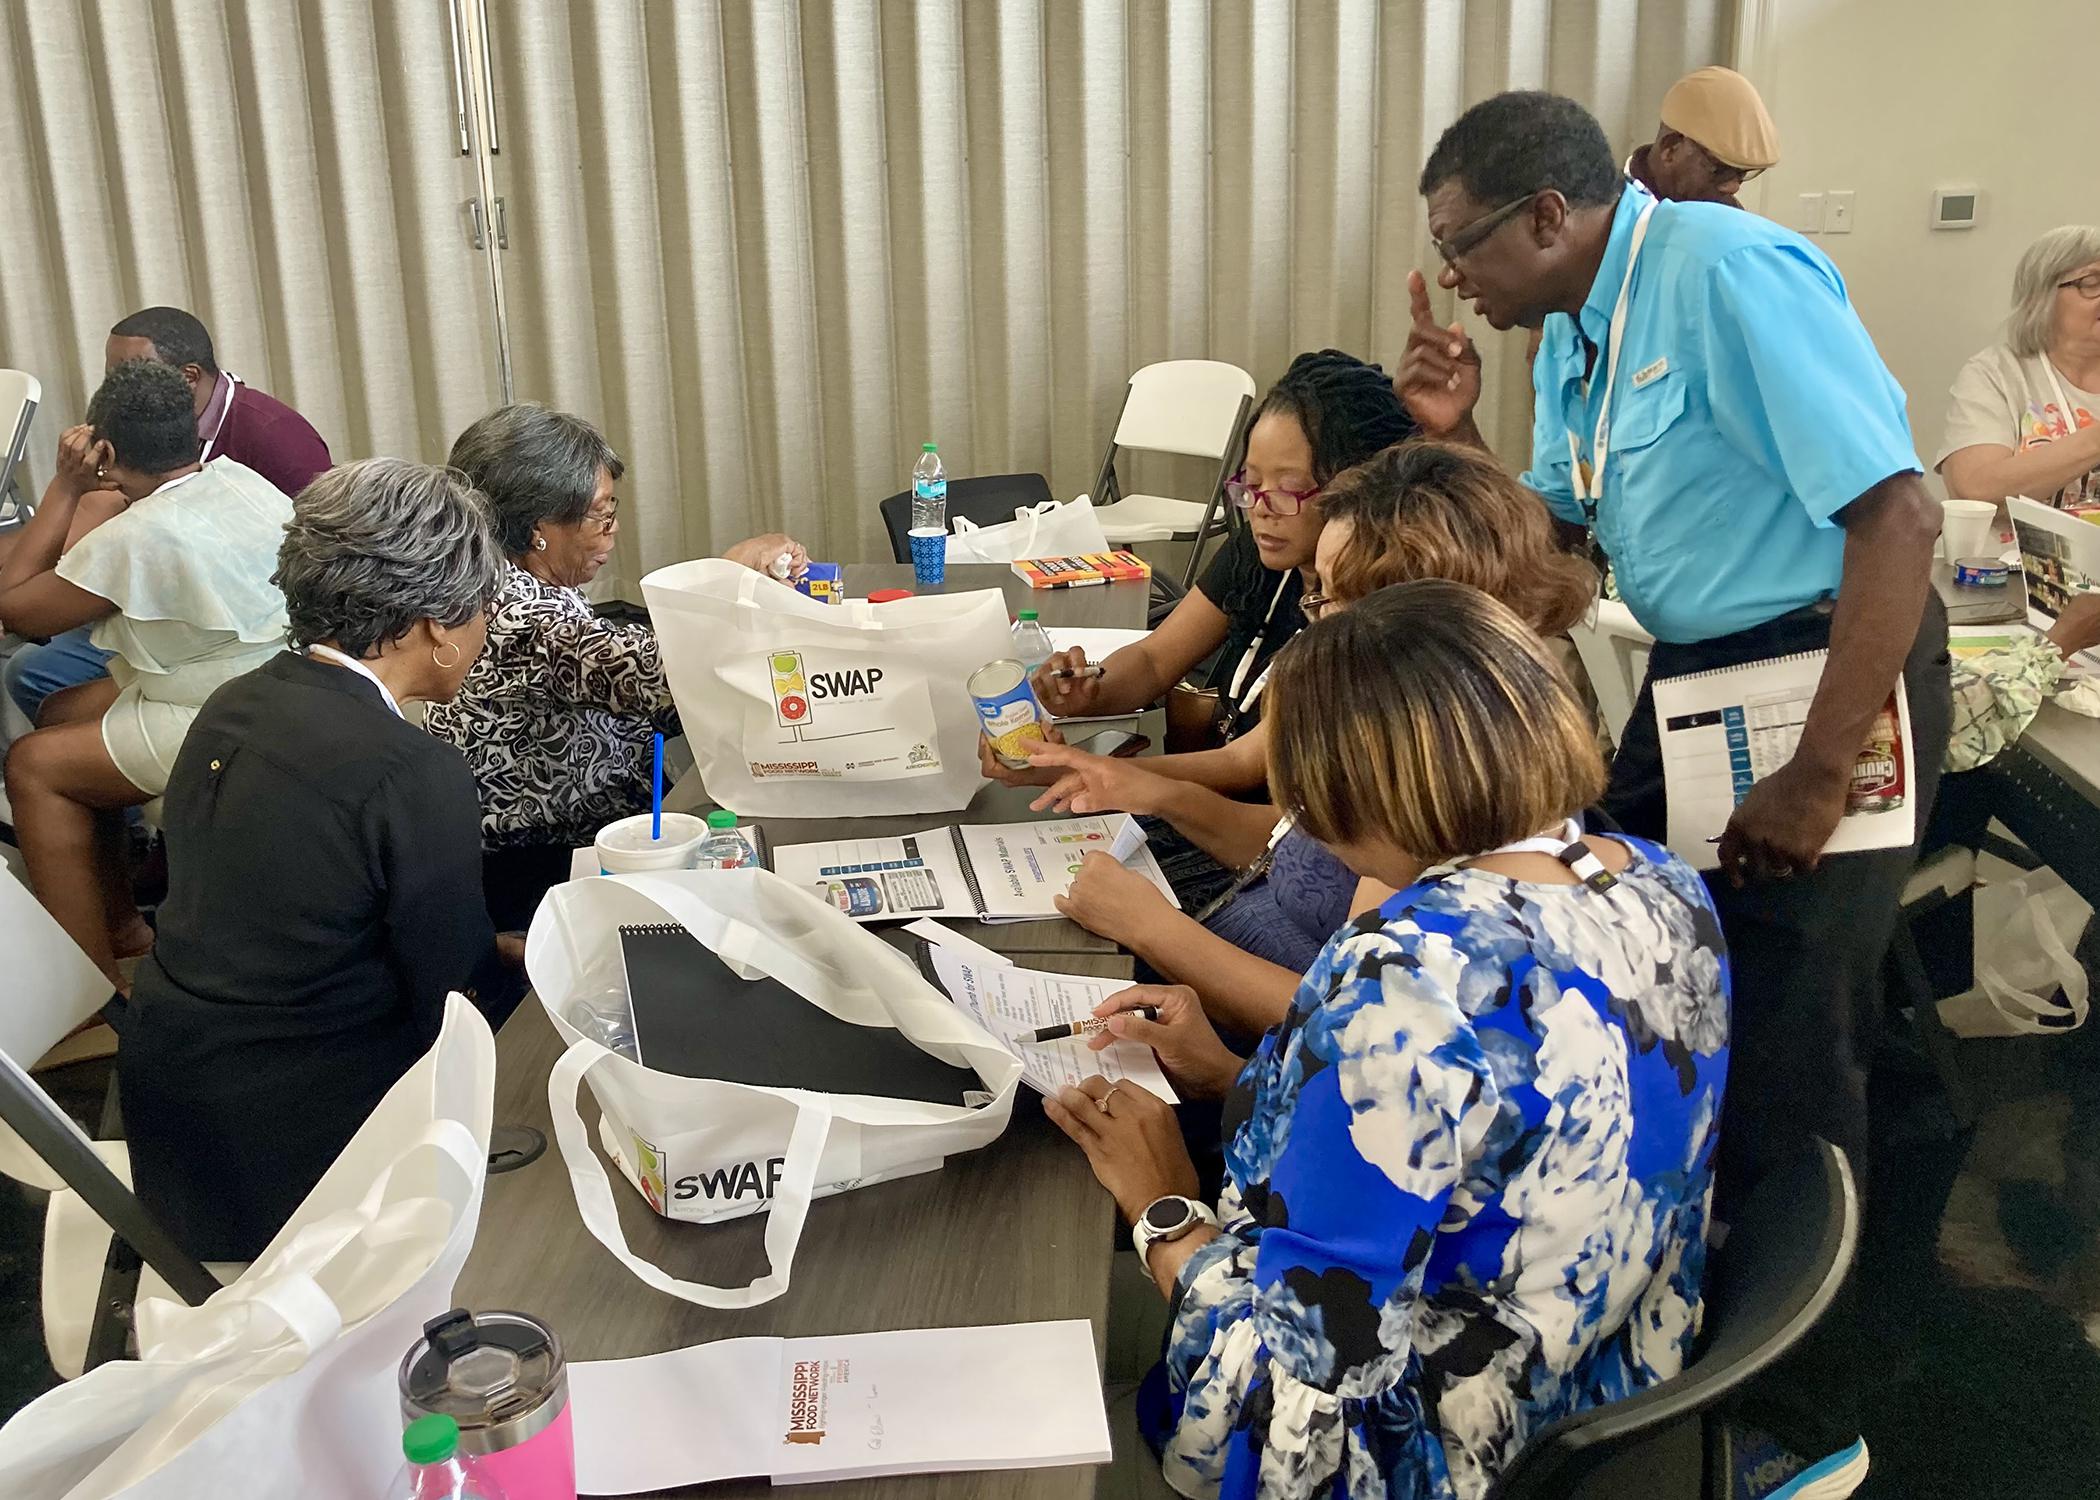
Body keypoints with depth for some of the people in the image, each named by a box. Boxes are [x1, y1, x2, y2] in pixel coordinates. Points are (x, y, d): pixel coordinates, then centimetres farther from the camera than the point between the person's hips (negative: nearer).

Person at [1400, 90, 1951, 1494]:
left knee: (1778, 1081, -3)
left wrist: (1817, 780, -24)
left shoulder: (1726, 273, -20)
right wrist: (1458, 432, -3)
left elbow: (1901, 509, -26)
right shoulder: (1573, 327, 8)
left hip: (1829, 671, -9)